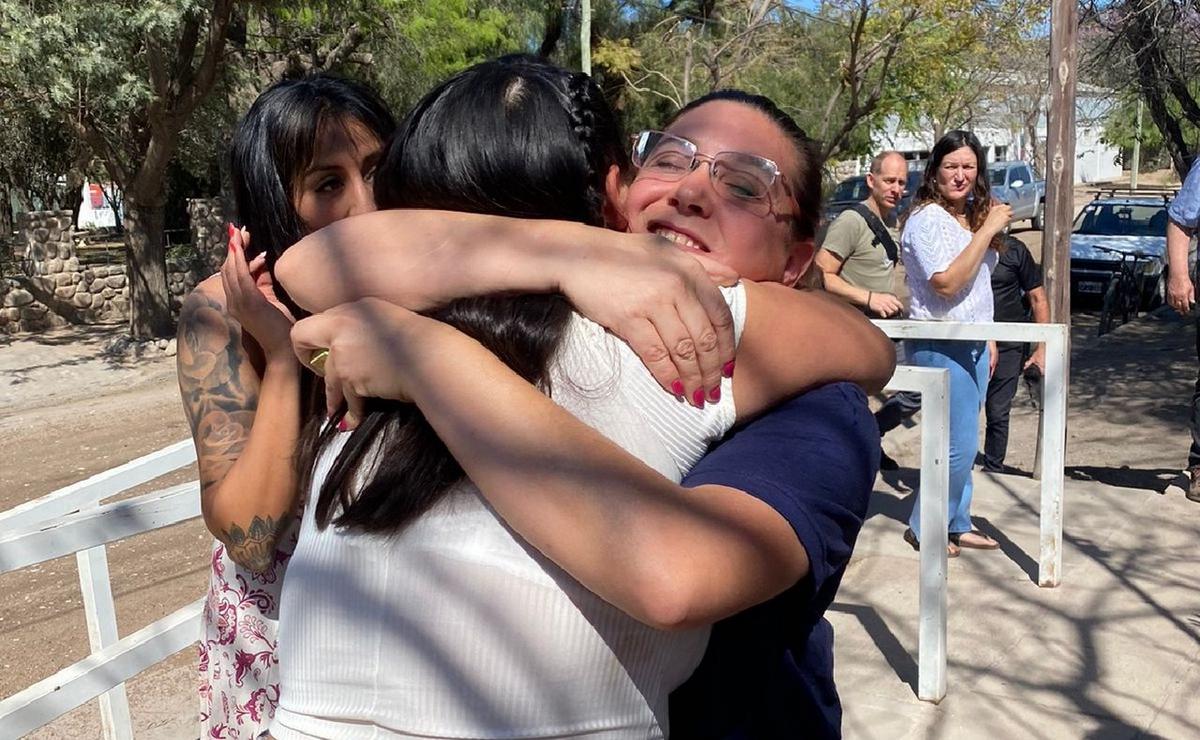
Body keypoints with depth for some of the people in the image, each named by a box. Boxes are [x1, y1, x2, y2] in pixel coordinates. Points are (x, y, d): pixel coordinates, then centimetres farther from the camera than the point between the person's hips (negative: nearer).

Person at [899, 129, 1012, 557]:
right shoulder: (926, 220, -14)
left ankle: (957, 523, 26)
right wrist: (987, 230, -23)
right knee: (959, 445, -7)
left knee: (963, 444, 14)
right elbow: (947, 283, -26)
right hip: (939, 345, -9)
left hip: (971, 343, 9)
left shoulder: (972, 216, 14)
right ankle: (924, 528, 8)